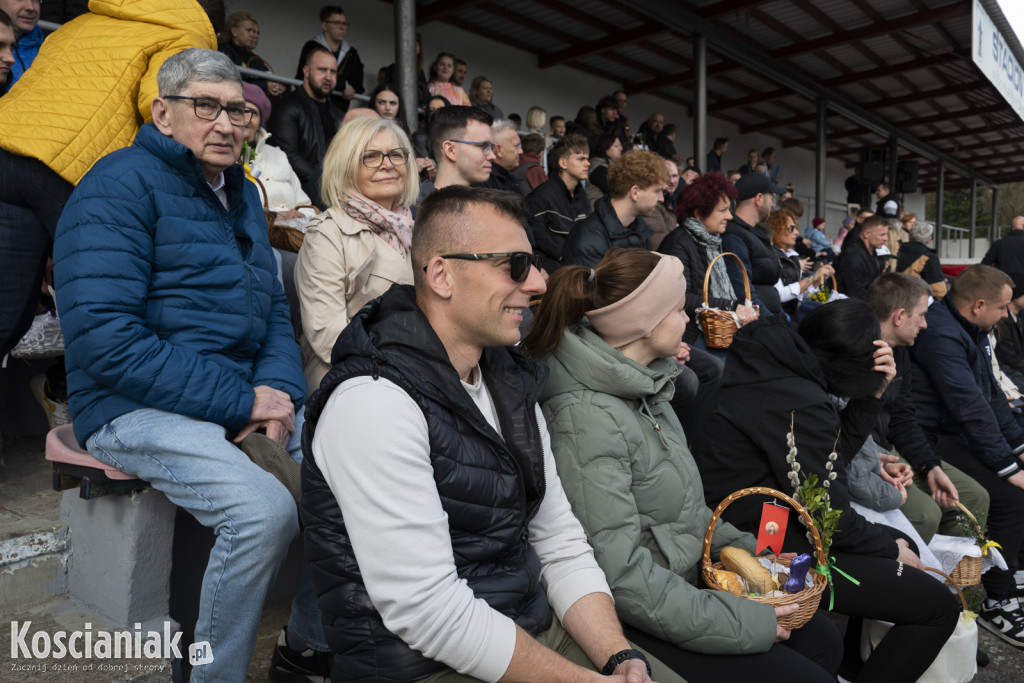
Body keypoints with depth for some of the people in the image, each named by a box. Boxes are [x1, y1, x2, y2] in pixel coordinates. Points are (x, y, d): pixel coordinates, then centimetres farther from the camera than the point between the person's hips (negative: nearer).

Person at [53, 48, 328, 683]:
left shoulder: (243, 194, 16)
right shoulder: (121, 184, -8)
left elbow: (274, 311, 16)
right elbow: (104, 339, -18)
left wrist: (279, 391, -5)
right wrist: (239, 403, -21)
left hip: (246, 394, 7)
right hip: (138, 408, -7)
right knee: (264, 508, -29)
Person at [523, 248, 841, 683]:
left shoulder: (646, 388, 3)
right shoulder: (588, 420, -27)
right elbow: (620, 576, -28)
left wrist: (744, 549, 5)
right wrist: (747, 623, -20)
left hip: (686, 580, 9)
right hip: (640, 625, -9)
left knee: (823, 640, 11)